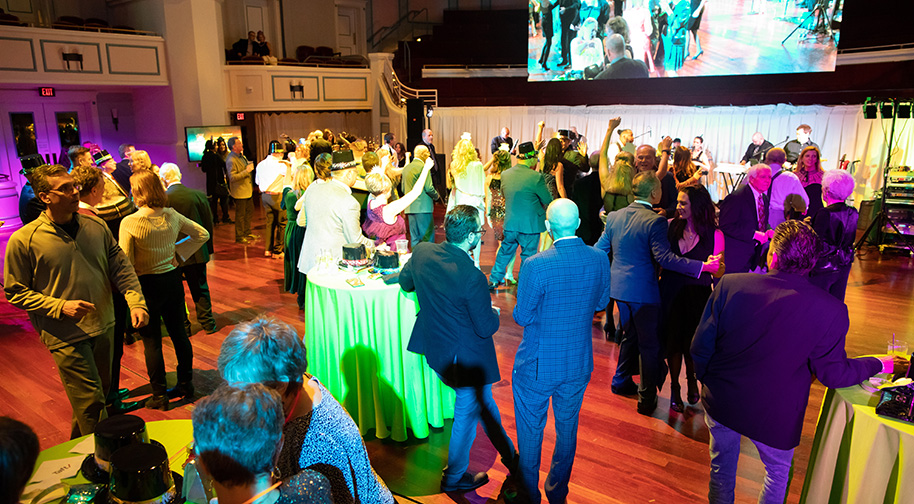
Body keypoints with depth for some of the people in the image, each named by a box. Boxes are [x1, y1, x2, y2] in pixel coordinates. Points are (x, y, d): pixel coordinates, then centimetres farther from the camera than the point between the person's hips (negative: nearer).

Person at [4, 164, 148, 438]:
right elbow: (15, 292, -5)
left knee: (100, 392, 20)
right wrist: (61, 307, -18)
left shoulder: (96, 225, 1)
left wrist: (136, 301, -10)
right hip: (66, 336, -5)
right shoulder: (23, 240, -11)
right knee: (92, 404, -4)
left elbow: (121, 266, 4)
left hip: (105, 328, 5)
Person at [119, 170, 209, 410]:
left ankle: (159, 395, 18)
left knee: (152, 341, 8)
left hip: (146, 285, -5)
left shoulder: (129, 223, -18)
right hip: (172, 280, 5)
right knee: (179, 333, 16)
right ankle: (186, 385, 28)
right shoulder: (172, 216, -4)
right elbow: (203, 234, 7)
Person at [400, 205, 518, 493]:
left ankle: (509, 455, 46)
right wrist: (494, 313, 1)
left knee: (484, 400, 27)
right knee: (468, 410, 19)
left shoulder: (422, 252, -12)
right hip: (465, 358, -7)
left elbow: (405, 283, 8)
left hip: (435, 347, 7)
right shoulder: (472, 277, -32)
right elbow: (486, 328, -21)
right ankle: (454, 477, 41)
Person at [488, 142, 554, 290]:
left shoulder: (505, 174, -1)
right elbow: (548, 200, -10)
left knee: (505, 252, 23)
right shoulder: (536, 177, -18)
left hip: (510, 224, 5)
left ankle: (494, 280, 32)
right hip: (530, 226, -5)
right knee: (528, 257, 8)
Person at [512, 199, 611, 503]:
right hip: (579, 364, 4)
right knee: (567, 429, 22)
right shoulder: (600, 260, -11)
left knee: (530, 431, 17)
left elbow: (522, 317, -15)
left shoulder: (535, 265, -25)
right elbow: (601, 303, 4)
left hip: (537, 366, -4)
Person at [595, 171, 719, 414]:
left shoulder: (614, 216, 2)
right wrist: (703, 266, -26)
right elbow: (665, 257, -25)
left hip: (619, 288, 6)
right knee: (649, 344, 8)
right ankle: (647, 398, 17)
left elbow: (599, 249, 10)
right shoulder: (655, 221, -18)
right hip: (643, 292, -6)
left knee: (630, 336, 24)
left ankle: (622, 382, 37)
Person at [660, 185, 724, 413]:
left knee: (692, 342, 9)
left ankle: (691, 380, 41)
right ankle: (674, 388, 29)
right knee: (673, 340, 9)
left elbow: (719, 273, -2)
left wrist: (714, 266, -19)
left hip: (697, 296, -2)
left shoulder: (714, 235, -8)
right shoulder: (671, 226, -1)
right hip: (670, 293, 2)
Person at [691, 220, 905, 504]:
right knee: (778, 471, 28)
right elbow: (834, 375, -9)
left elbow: (700, 347, -11)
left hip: (720, 404, 1)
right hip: (773, 417, -1)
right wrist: (879, 364, 10)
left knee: (722, 464, 26)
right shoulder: (830, 311, -21)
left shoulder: (729, 285, -19)